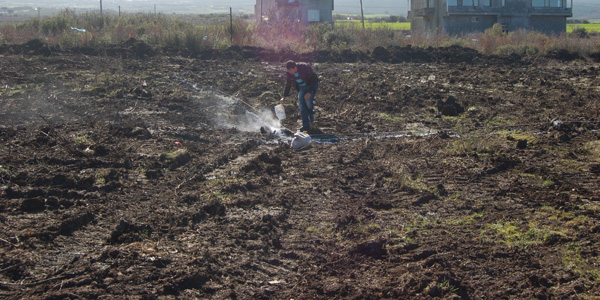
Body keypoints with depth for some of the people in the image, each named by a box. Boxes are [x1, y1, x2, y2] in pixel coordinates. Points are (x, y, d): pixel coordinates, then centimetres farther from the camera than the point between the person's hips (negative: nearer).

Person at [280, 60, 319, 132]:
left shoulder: (305, 68, -29)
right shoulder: (289, 74, -12)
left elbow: (313, 80, -23)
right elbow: (288, 85, 2)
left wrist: (309, 92, -28)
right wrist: (284, 97, -3)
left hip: (312, 86, -5)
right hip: (301, 88, 5)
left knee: (308, 101, -25)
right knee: (301, 104, -11)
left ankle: (311, 115, 9)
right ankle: (306, 125, -7)